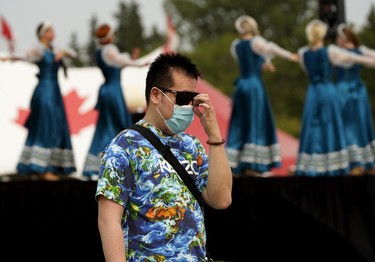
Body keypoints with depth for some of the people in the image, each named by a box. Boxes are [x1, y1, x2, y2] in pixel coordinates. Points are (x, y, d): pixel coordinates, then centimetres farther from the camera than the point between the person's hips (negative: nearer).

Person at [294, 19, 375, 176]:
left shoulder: (303, 53, 0)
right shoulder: (329, 51, -9)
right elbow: (354, 58, -1)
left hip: (313, 92, 3)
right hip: (329, 91, -3)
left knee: (312, 128, 6)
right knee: (330, 127, 4)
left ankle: (309, 167, 2)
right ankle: (332, 165, 5)